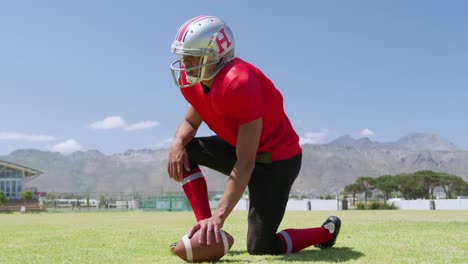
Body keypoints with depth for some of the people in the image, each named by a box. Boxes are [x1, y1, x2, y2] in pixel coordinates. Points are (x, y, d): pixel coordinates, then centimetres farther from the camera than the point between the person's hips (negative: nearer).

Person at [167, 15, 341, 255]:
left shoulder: (240, 84, -33)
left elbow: (245, 163, -31)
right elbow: (190, 122, 9)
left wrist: (218, 216, -33)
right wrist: (177, 143, -17)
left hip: (276, 159, -8)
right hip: (241, 147, 8)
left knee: (260, 248, -8)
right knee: (185, 152, -6)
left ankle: (327, 232, 18)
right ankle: (206, 232, -3)